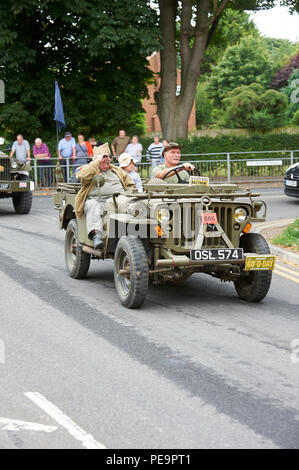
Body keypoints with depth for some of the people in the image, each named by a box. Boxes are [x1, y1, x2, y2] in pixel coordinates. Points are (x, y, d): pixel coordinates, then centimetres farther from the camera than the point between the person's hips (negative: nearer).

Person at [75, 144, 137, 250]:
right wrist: (97, 161, 0)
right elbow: (82, 175, -7)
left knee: (123, 202, -34)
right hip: (94, 199, -2)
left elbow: (131, 186, 31)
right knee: (93, 206, -37)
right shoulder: (88, 168, 18)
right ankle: (96, 235, -52)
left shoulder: (118, 171, 30)